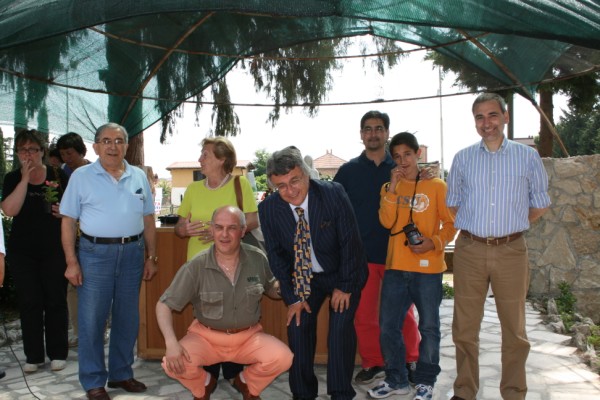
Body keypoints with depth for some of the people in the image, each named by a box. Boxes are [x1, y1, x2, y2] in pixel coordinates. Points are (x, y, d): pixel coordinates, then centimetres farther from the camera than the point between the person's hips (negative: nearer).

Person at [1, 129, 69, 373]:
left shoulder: (59, 176, 2)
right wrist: (25, 178, -15)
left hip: (54, 250, -1)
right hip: (22, 252, 1)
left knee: (56, 301, 4)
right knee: (29, 303, 6)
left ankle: (58, 354, 16)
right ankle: (34, 356, 17)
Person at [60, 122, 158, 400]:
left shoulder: (139, 177, 9)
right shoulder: (81, 176, 0)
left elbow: (148, 220, 12)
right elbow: (69, 221, -1)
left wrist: (151, 257, 9)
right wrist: (71, 262, -8)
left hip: (133, 252, 3)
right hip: (95, 253, -3)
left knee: (127, 318, 11)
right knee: (92, 319, 1)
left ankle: (121, 373, 27)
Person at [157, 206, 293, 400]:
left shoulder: (257, 259, -9)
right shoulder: (195, 267, -16)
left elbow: (273, 290, 8)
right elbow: (164, 305, -12)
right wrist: (171, 343, -27)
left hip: (248, 336, 1)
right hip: (206, 336, -1)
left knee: (282, 358, -24)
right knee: (174, 364, -27)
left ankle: (246, 382, 12)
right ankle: (204, 384, 12)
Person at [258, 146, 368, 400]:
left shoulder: (334, 194, -25)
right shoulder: (268, 209, -16)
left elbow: (350, 242, -18)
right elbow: (276, 256, -7)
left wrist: (345, 286, -14)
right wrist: (292, 297, -8)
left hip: (344, 275, -2)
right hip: (304, 277, 3)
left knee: (340, 328, -13)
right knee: (297, 326, -4)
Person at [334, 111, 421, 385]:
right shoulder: (348, 171, 4)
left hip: (396, 252, -1)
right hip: (361, 254, 1)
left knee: (403, 312, 9)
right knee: (363, 314, 8)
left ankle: (411, 361, 27)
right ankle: (372, 364, 24)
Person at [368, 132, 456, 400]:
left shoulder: (436, 186, 2)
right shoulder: (389, 188, 10)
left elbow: (450, 223, 0)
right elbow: (387, 222, -4)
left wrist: (434, 242, -15)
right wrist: (392, 189, -11)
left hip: (428, 268, -3)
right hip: (395, 267, 3)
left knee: (429, 327, 6)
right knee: (388, 327, 6)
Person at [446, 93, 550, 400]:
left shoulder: (527, 156, 3)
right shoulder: (462, 158, 6)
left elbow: (540, 205, 10)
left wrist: (511, 224, 7)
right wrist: (475, 226, 7)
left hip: (511, 251, 0)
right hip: (470, 251, 1)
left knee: (514, 328, 9)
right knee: (465, 327, 7)